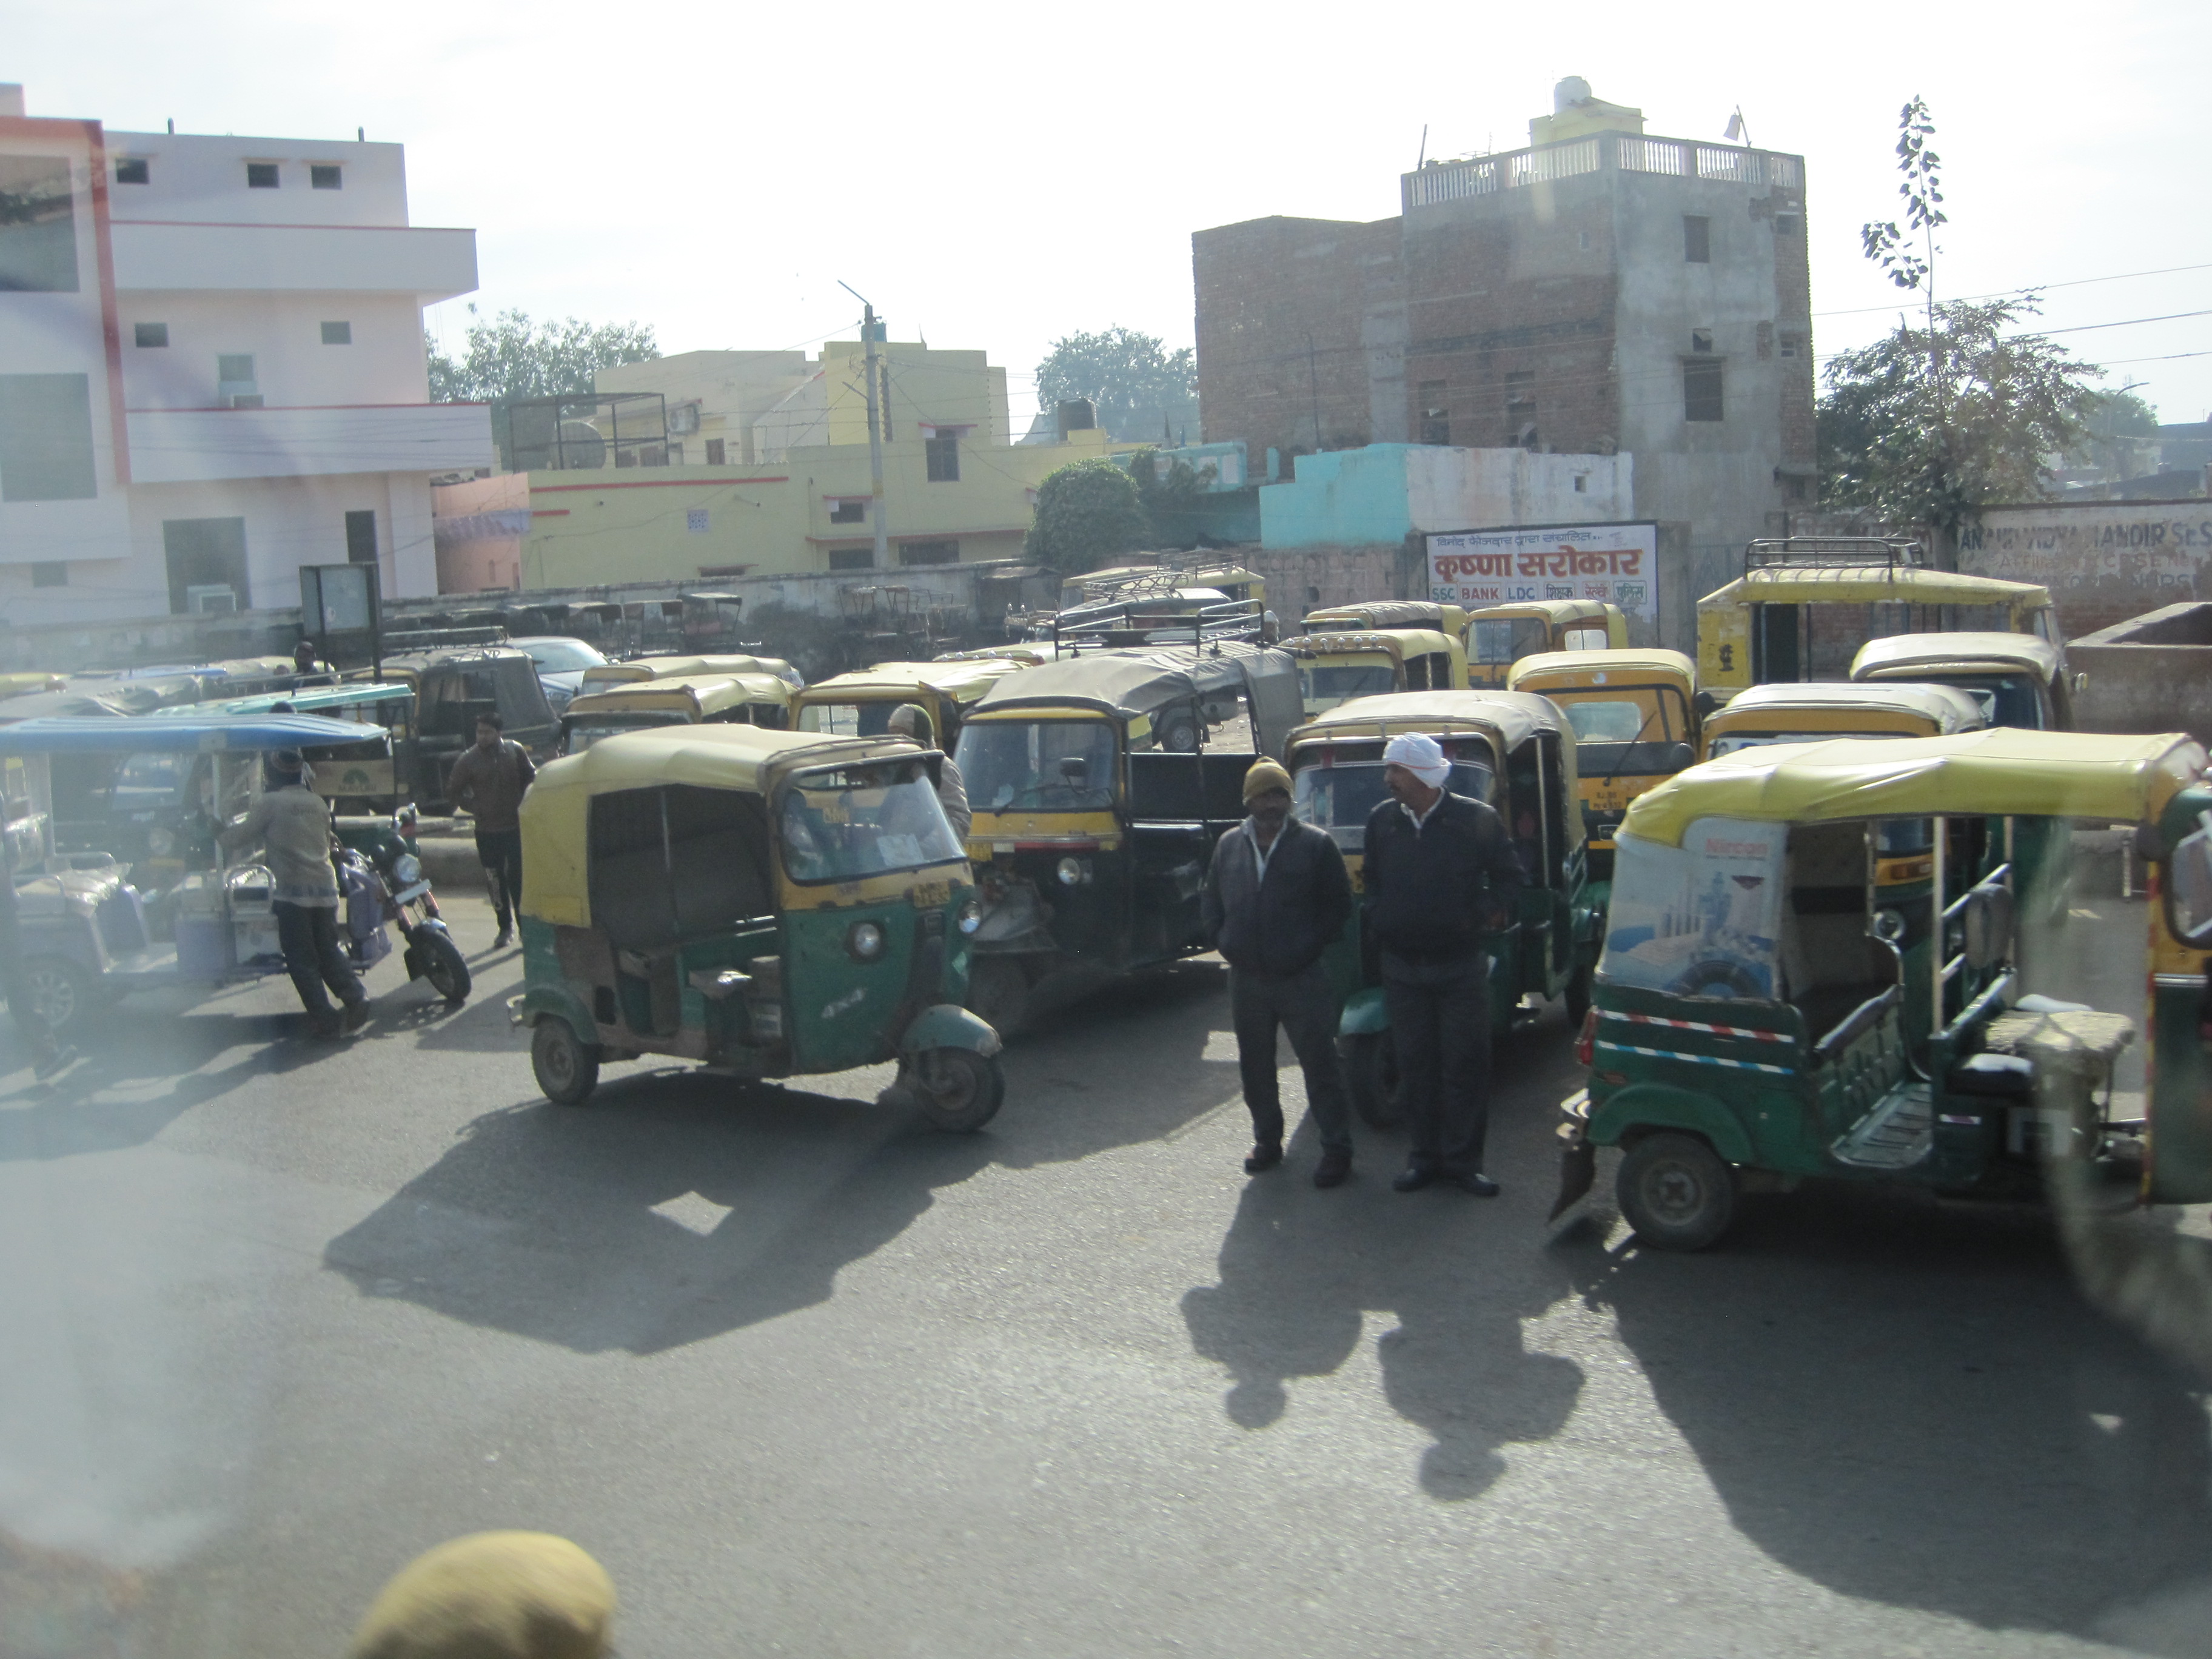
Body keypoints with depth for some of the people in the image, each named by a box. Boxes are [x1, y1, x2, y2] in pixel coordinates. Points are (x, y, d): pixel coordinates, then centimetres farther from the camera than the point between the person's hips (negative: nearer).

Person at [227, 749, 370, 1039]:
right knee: (329, 950, 15)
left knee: (301, 958, 2)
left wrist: (223, 837, 24)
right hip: (325, 887, 5)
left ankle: (323, 1017, -2)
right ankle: (355, 996, -3)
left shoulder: (270, 803, -4)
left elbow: (242, 836, 2)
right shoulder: (318, 803, 12)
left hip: (293, 891, -5)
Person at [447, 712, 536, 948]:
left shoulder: (515, 751, -1)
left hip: (517, 827, -1)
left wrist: (524, 805, 1)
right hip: (488, 831, 1)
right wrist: (474, 807, -6)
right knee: (496, 881, 5)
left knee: (519, 878, -4)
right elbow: (452, 792, 5)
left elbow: (531, 778, 11)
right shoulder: (468, 759, -2)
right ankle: (505, 929, 16)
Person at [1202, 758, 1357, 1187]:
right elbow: (1211, 902, 18)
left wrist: (1312, 945, -5)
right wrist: (1224, 941, 5)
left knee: (1319, 1066, -3)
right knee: (1255, 1067, 13)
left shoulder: (1316, 844, -3)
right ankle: (1267, 1141, 27)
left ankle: (1337, 1150, 6)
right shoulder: (1229, 845, 8)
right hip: (1246, 979, 4)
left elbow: (1338, 905, 2)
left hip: (1302, 979, -4)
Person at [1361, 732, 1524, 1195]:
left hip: (1461, 965, -3)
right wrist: (1377, 920, 6)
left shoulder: (1476, 819, -6)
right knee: (1415, 1065, 7)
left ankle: (1463, 1159, 10)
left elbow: (1507, 875, 4)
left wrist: (1485, 912, -9)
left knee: (1466, 1064, 1)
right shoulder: (1381, 820, 6)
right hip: (1402, 965, 3)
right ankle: (1425, 1156, 17)